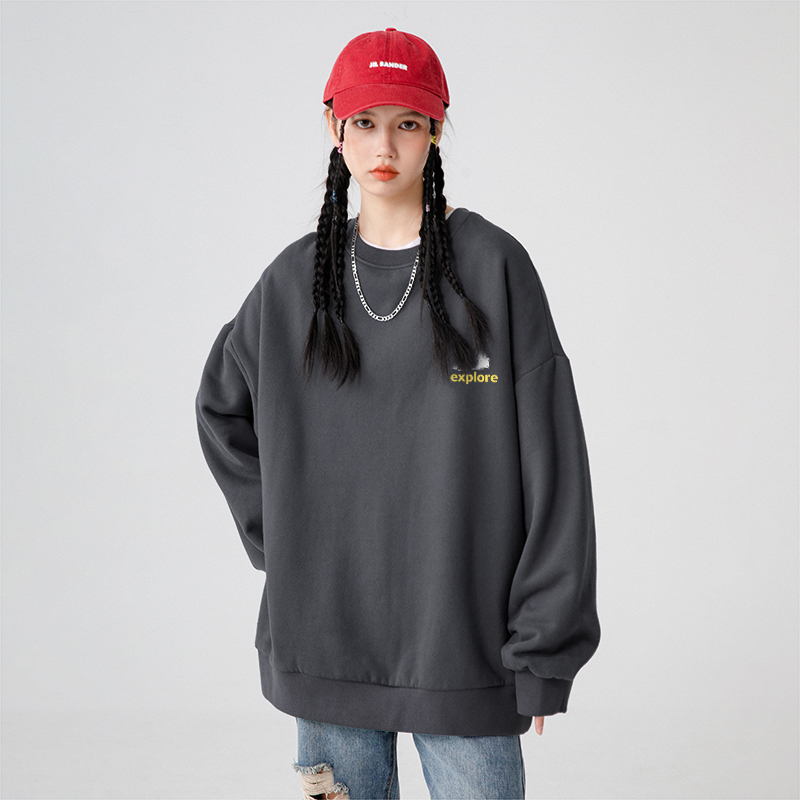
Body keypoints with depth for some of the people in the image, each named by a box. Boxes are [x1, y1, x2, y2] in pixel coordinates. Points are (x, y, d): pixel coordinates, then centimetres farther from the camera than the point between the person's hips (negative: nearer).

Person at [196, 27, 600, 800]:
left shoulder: (493, 266, -4)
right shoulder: (296, 280, 6)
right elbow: (222, 410, 22)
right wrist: (278, 532, 9)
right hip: (322, 640, 3)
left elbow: (547, 461, -6)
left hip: (461, 641, -3)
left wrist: (544, 649, -8)